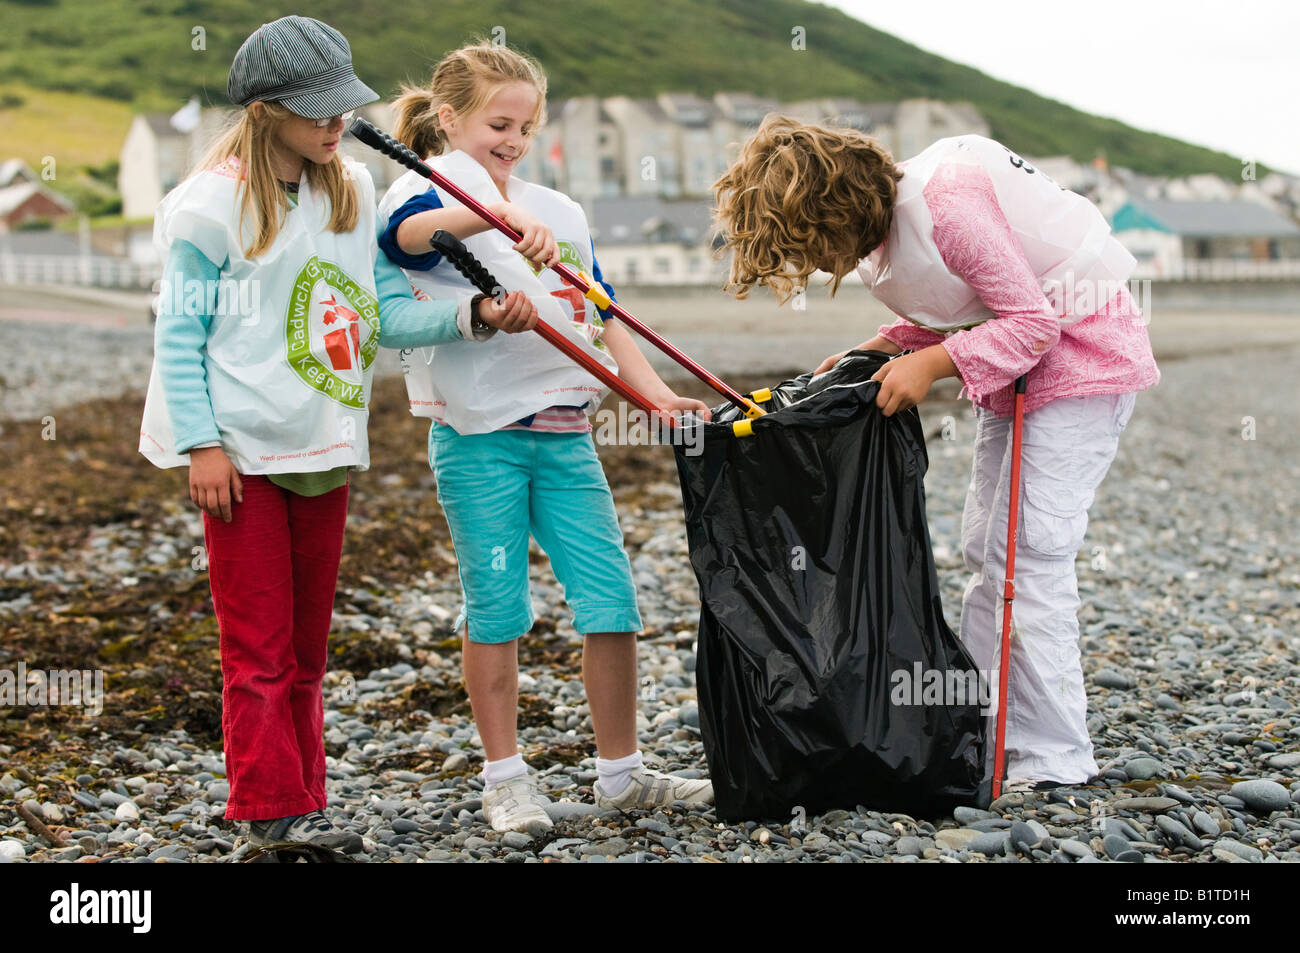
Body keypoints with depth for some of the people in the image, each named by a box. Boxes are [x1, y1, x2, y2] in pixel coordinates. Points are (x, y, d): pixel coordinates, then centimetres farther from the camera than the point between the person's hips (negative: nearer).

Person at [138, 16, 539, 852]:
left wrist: (472, 318, -11)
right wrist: (202, 445, -13)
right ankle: (273, 809, 7)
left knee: (307, 642, 12)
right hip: (243, 453, -5)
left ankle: (302, 805, 20)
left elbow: (389, 314, 5)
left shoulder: (354, 193, 8)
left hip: (325, 450, 6)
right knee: (259, 641, 0)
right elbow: (178, 335, -7)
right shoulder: (215, 203, -8)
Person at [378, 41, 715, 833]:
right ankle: (506, 778, 15)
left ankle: (622, 772, 15)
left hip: (565, 431, 5)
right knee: (496, 604, 1)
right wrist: (498, 212, -43)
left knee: (612, 598, 2)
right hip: (477, 433, -5)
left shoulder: (561, 211, 18)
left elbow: (602, 315, 17)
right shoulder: (428, 191, 0)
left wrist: (654, 391, 2)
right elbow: (410, 231, -25)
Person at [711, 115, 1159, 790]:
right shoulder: (879, 224, 1)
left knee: (1027, 554, -13)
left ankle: (1053, 759, -8)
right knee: (984, 550, 8)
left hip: (1080, 350, -10)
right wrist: (874, 351, -4)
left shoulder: (944, 203, -28)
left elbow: (1033, 318, -25)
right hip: (1014, 357, 10)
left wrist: (932, 362, -29)